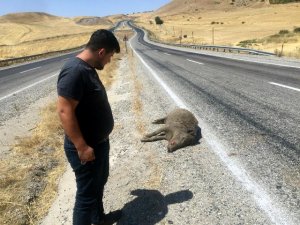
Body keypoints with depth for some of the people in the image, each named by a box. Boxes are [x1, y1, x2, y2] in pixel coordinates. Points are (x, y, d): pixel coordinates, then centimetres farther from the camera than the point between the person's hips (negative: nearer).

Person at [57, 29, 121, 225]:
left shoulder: (88, 68, 7)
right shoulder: (74, 71, -25)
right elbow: (65, 111, -28)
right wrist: (82, 146, -25)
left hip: (99, 141, 10)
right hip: (86, 147, -10)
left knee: (99, 182, 26)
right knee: (87, 193, 6)